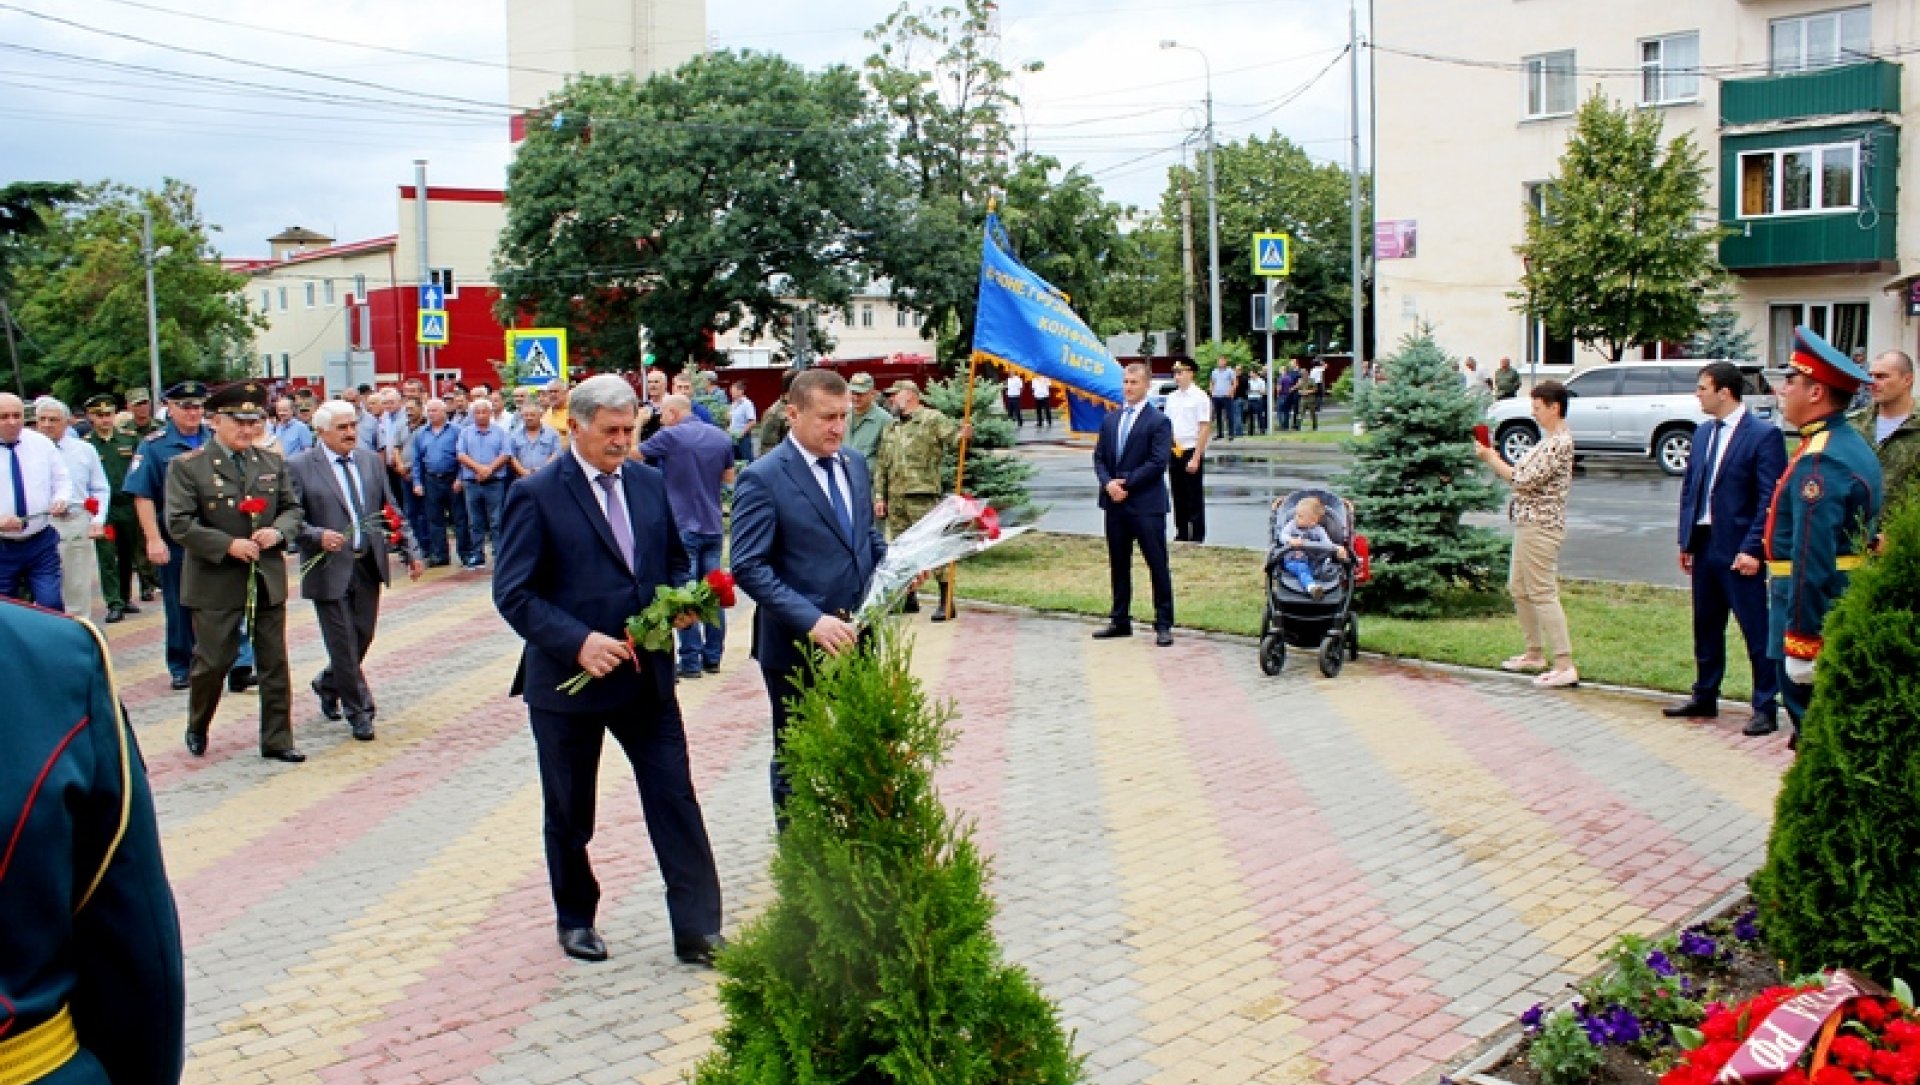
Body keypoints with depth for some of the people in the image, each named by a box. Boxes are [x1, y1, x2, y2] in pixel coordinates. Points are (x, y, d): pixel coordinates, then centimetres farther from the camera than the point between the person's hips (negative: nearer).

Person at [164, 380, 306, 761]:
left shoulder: (273, 463, 8)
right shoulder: (188, 467, -7)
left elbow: (292, 508, 13)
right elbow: (179, 523, -13)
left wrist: (278, 531, -9)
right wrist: (228, 545, -20)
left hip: (268, 580, 4)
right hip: (215, 583, -4)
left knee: (274, 664, 7)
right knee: (213, 662, 5)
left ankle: (277, 741, 16)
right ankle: (197, 728, 31)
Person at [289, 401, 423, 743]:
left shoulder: (371, 460, 9)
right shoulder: (299, 467, -6)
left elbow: (391, 510, 12)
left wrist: (410, 551, 6)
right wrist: (318, 536, -26)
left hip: (368, 566, 5)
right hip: (330, 569, -5)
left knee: (362, 638, 12)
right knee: (344, 644, 1)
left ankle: (327, 684, 39)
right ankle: (358, 711, 15)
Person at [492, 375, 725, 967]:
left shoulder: (650, 483, 5)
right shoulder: (536, 494, -11)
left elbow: (675, 560, 16)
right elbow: (513, 594, -13)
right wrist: (578, 642, -25)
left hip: (646, 672, 4)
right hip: (568, 677, -3)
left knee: (675, 797, 1)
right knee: (569, 814, 13)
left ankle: (698, 929, 8)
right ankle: (575, 919, 34)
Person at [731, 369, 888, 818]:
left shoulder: (854, 463, 8)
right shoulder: (762, 478, -13)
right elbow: (749, 567, -19)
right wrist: (812, 620, -28)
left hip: (855, 637, 5)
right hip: (798, 647, -5)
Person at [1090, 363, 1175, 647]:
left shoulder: (1158, 422, -5)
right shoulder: (1110, 419, 13)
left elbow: (1158, 462, -13)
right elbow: (1099, 457, 11)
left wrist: (1126, 483, -15)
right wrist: (1108, 483, -8)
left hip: (1146, 505, -6)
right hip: (1115, 503, 6)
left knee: (1157, 564, -1)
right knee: (1118, 564, 12)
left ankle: (1164, 624, 4)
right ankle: (1120, 620, 21)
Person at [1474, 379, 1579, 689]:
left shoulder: (1559, 443, -17)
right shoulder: (1550, 440, 15)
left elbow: (1525, 480, -22)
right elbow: (1526, 476, 16)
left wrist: (1491, 457, -12)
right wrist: (1492, 458, 6)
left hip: (1540, 526, -11)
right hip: (1528, 524, 11)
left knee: (1543, 594, -10)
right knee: (1519, 589, 19)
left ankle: (1565, 666, -9)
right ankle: (1535, 654, 31)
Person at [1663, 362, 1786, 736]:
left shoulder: (1764, 435, -11)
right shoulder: (1702, 432, 12)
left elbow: (1770, 498, -14)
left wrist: (1752, 549, -18)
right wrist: (1686, 540, 11)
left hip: (1739, 550, -7)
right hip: (1703, 546, 7)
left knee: (1757, 633, 0)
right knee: (1705, 628, 16)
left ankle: (1765, 708, 8)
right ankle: (1704, 698, 27)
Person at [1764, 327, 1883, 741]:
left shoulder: (1819, 461, -21)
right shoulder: (1852, 443, 11)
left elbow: (1812, 562, -25)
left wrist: (1800, 643, -24)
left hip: (1815, 611, -10)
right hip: (1849, 609, 10)